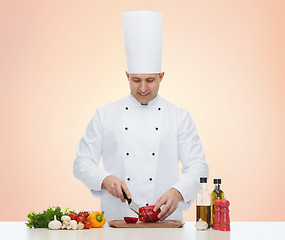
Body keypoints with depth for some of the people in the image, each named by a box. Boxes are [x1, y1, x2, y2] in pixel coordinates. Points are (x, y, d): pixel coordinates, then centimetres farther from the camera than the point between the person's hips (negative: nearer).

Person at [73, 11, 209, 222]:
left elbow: (197, 166, 5)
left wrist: (177, 193, -14)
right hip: (116, 219, 0)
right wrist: (106, 179, -9)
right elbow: (83, 163, 10)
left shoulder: (180, 117, 8)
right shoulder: (105, 115, 9)